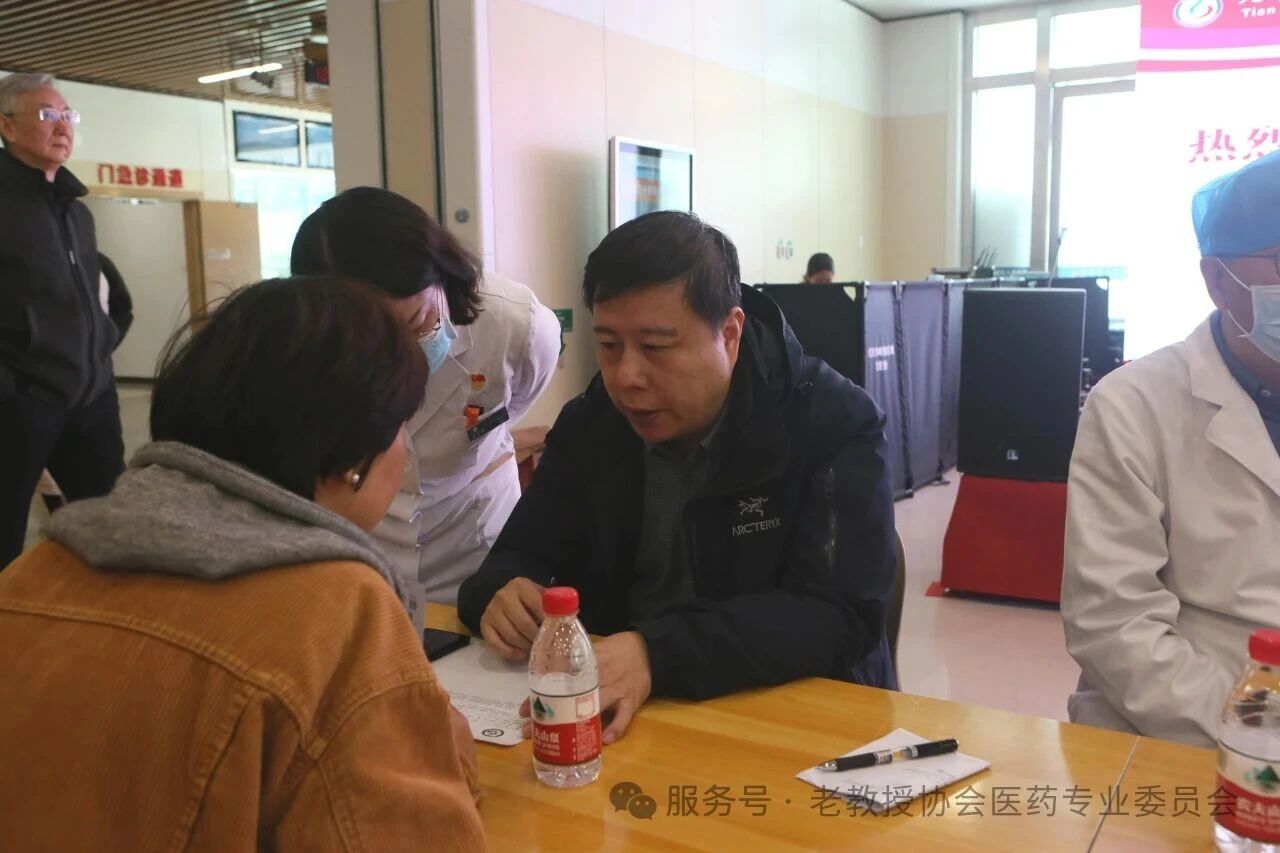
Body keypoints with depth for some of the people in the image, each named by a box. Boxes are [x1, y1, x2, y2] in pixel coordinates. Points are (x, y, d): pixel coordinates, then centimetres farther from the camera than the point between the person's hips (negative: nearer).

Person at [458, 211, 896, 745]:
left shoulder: (835, 425, -13)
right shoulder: (589, 424, 2)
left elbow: (840, 619, -22)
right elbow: (518, 557, 5)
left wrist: (659, 655, -36)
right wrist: (503, 595, -20)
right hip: (613, 725, 3)